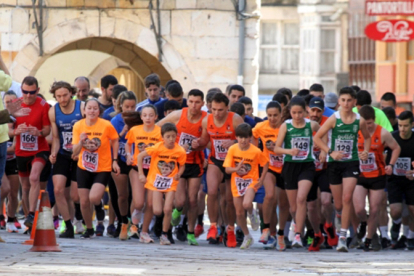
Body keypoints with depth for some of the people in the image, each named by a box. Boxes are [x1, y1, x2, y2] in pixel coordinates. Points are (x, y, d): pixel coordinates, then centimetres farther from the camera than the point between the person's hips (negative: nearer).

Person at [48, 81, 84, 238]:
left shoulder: (82, 108, -10)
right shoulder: (53, 112, 1)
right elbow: (56, 137, 9)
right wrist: (53, 153, -8)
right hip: (63, 155, 3)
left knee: (75, 197, -2)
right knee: (58, 190, -13)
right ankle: (68, 227, -3)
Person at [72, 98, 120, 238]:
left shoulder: (106, 126, -13)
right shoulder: (78, 126, -5)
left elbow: (115, 141, 4)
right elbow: (75, 151, -5)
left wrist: (114, 161, 0)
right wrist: (81, 142, -25)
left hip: (103, 169, -3)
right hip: (84, 169, 3)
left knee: (94, 198, -23)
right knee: (84, 202, 3)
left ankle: (99, 207, 15)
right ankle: (89, 229, 26)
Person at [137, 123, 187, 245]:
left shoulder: (180, 151, -11)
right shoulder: (157, 148, -16)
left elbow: (182, 166, 6)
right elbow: (140, 156, -5)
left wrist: (178, 174, -16)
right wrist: (141, 174, -6)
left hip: (171, 183, 1)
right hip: (156, 182, -1)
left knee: (167, 210, -10)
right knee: (157, 211, -9)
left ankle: (164, 235, 6)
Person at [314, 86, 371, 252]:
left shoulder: (359, 121, -1)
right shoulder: (334, 119, -7)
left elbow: (367, 137, 19)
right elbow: (316, 138, -3)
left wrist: (365, 151, 1)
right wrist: (330, 152, -13)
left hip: (352, 162, 0)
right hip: (334, 163, 0)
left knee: (347, 198, -15)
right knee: (338, 203, 9)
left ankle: (343, 238, -13)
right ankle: (339, 215, 48)